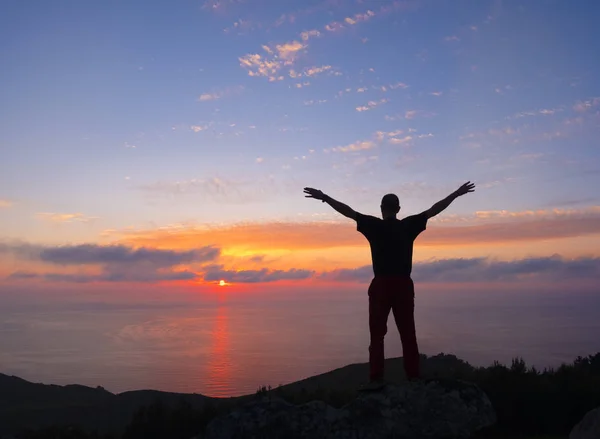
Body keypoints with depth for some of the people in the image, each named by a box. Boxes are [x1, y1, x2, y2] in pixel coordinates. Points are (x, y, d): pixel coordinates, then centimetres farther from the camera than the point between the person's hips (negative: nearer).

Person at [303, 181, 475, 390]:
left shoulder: (374, 225, -3)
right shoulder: (409, 225, 3)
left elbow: (348, 211, -3)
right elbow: (434, 209, 10)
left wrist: (324, 198, 2)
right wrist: (457, 194, 18)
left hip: (381, 284, -2)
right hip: (404, 285, 2)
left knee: (377, 334, 2)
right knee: (408, 333, 9)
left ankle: (376, 378, -3)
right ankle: (414, 376, 11)